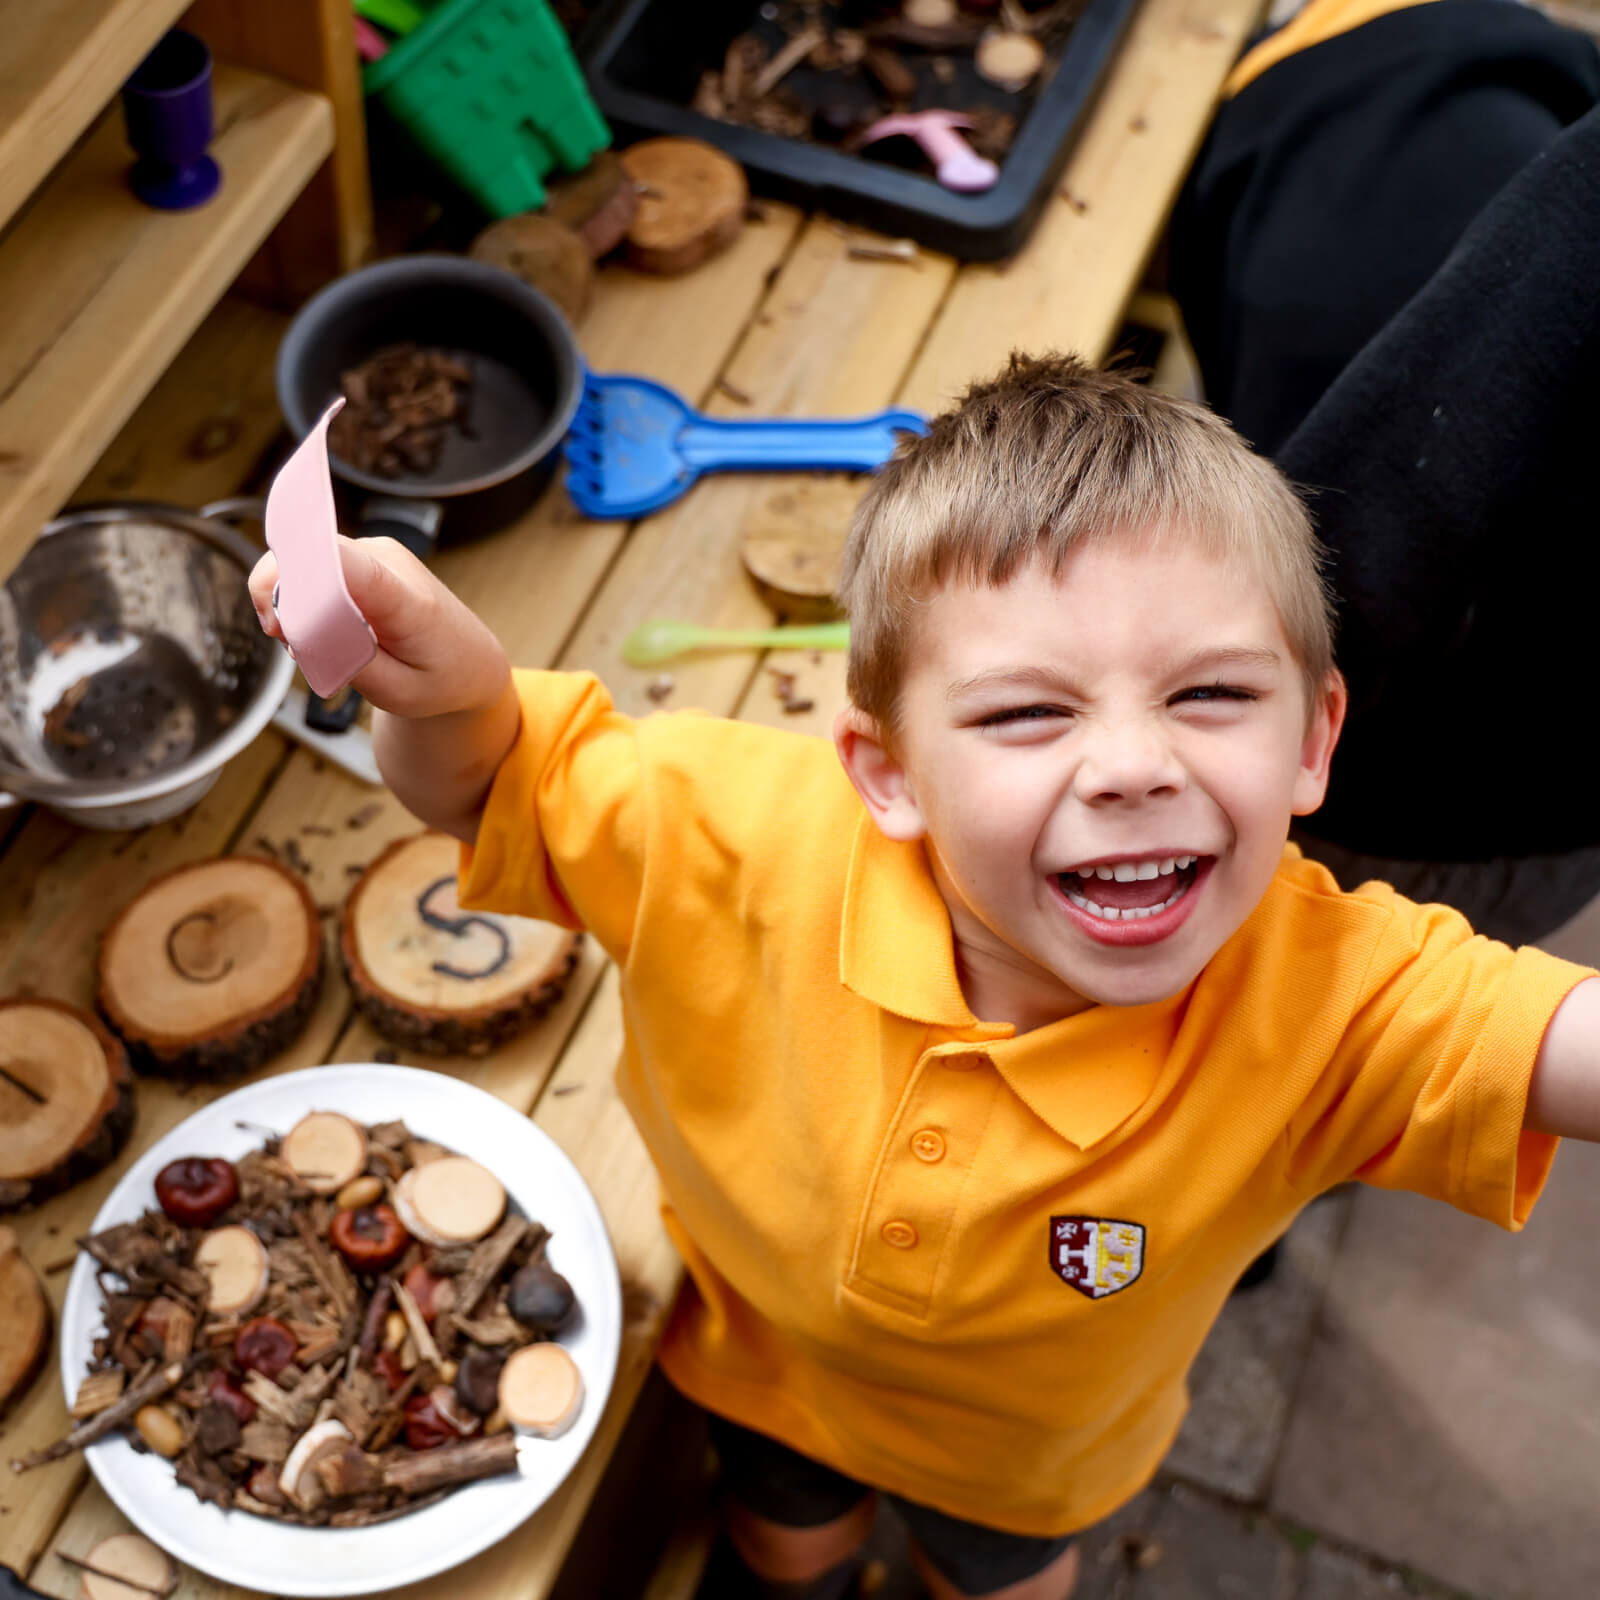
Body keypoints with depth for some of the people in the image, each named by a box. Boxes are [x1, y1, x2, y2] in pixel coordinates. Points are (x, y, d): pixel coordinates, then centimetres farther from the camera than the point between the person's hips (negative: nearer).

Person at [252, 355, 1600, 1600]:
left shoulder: (1331, 1002, -40)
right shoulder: (759, 837, -37)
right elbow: (495, 781, -25)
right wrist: (445, 677, -48)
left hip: (1029, 1441, 0)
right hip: (766, 1361, 1)